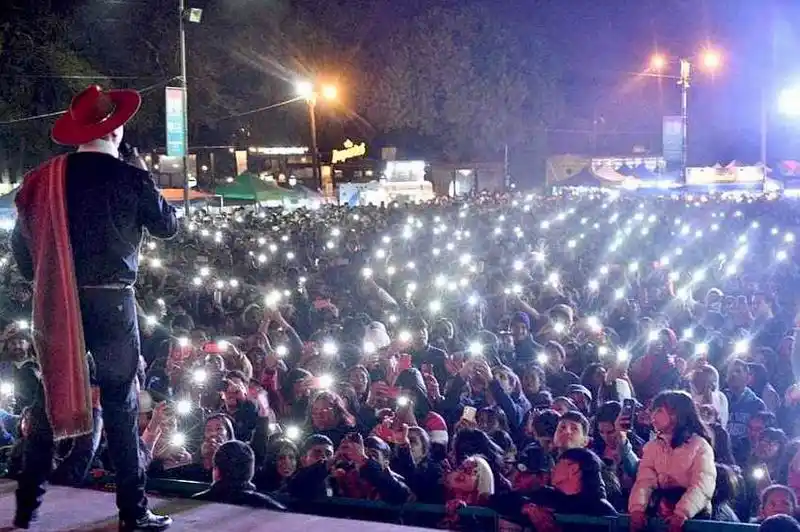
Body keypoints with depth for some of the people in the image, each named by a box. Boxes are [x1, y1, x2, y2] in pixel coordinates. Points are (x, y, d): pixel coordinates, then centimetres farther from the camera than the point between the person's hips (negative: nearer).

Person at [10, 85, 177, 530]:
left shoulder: (44, 179, 3)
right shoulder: (129, 176, -7)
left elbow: (21, 242, 8)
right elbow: (168, 226, 5)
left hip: (56, 303, 4)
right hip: (111, 300, -4)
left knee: (51, 398, 14)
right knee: (121, 403, 2)